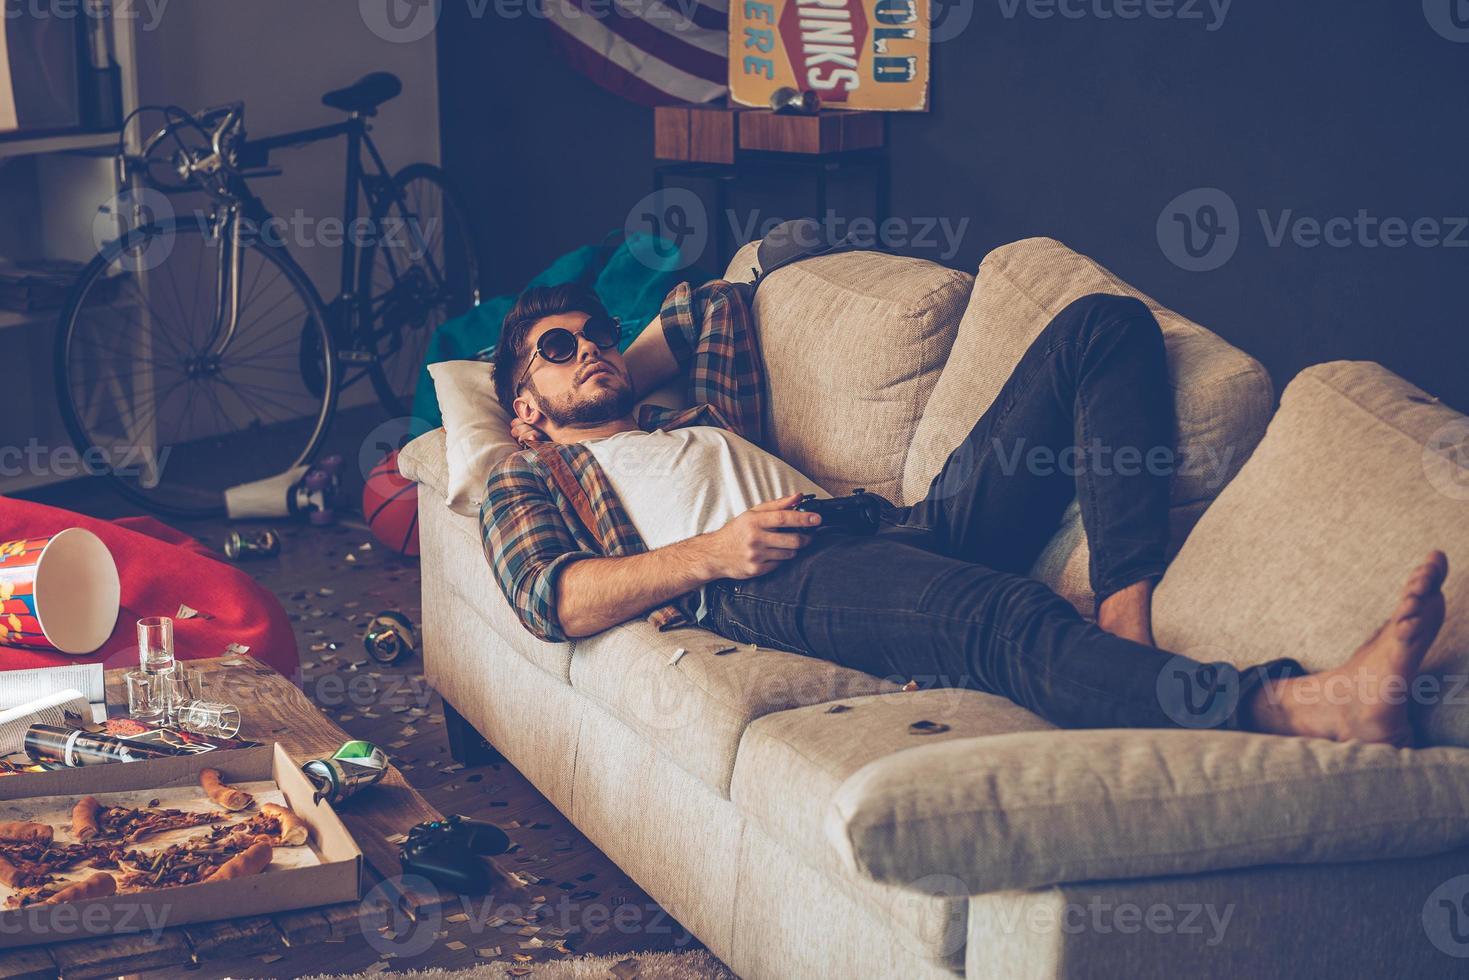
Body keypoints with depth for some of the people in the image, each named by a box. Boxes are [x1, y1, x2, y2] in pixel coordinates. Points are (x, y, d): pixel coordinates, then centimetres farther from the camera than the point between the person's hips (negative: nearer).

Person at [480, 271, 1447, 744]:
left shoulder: (702, 422, 41)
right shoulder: (527, 482, 23)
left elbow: (719, 300, 58)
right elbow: (551, 600, 1)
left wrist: (619, 380, 44)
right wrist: (710, 552, -8)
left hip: (904, 531, 8)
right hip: (769, 586, -8)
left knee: (1105, 324, -2)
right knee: (1002, 619, -41)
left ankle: (1126, 613, -25)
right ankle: (1295, 705, -60)